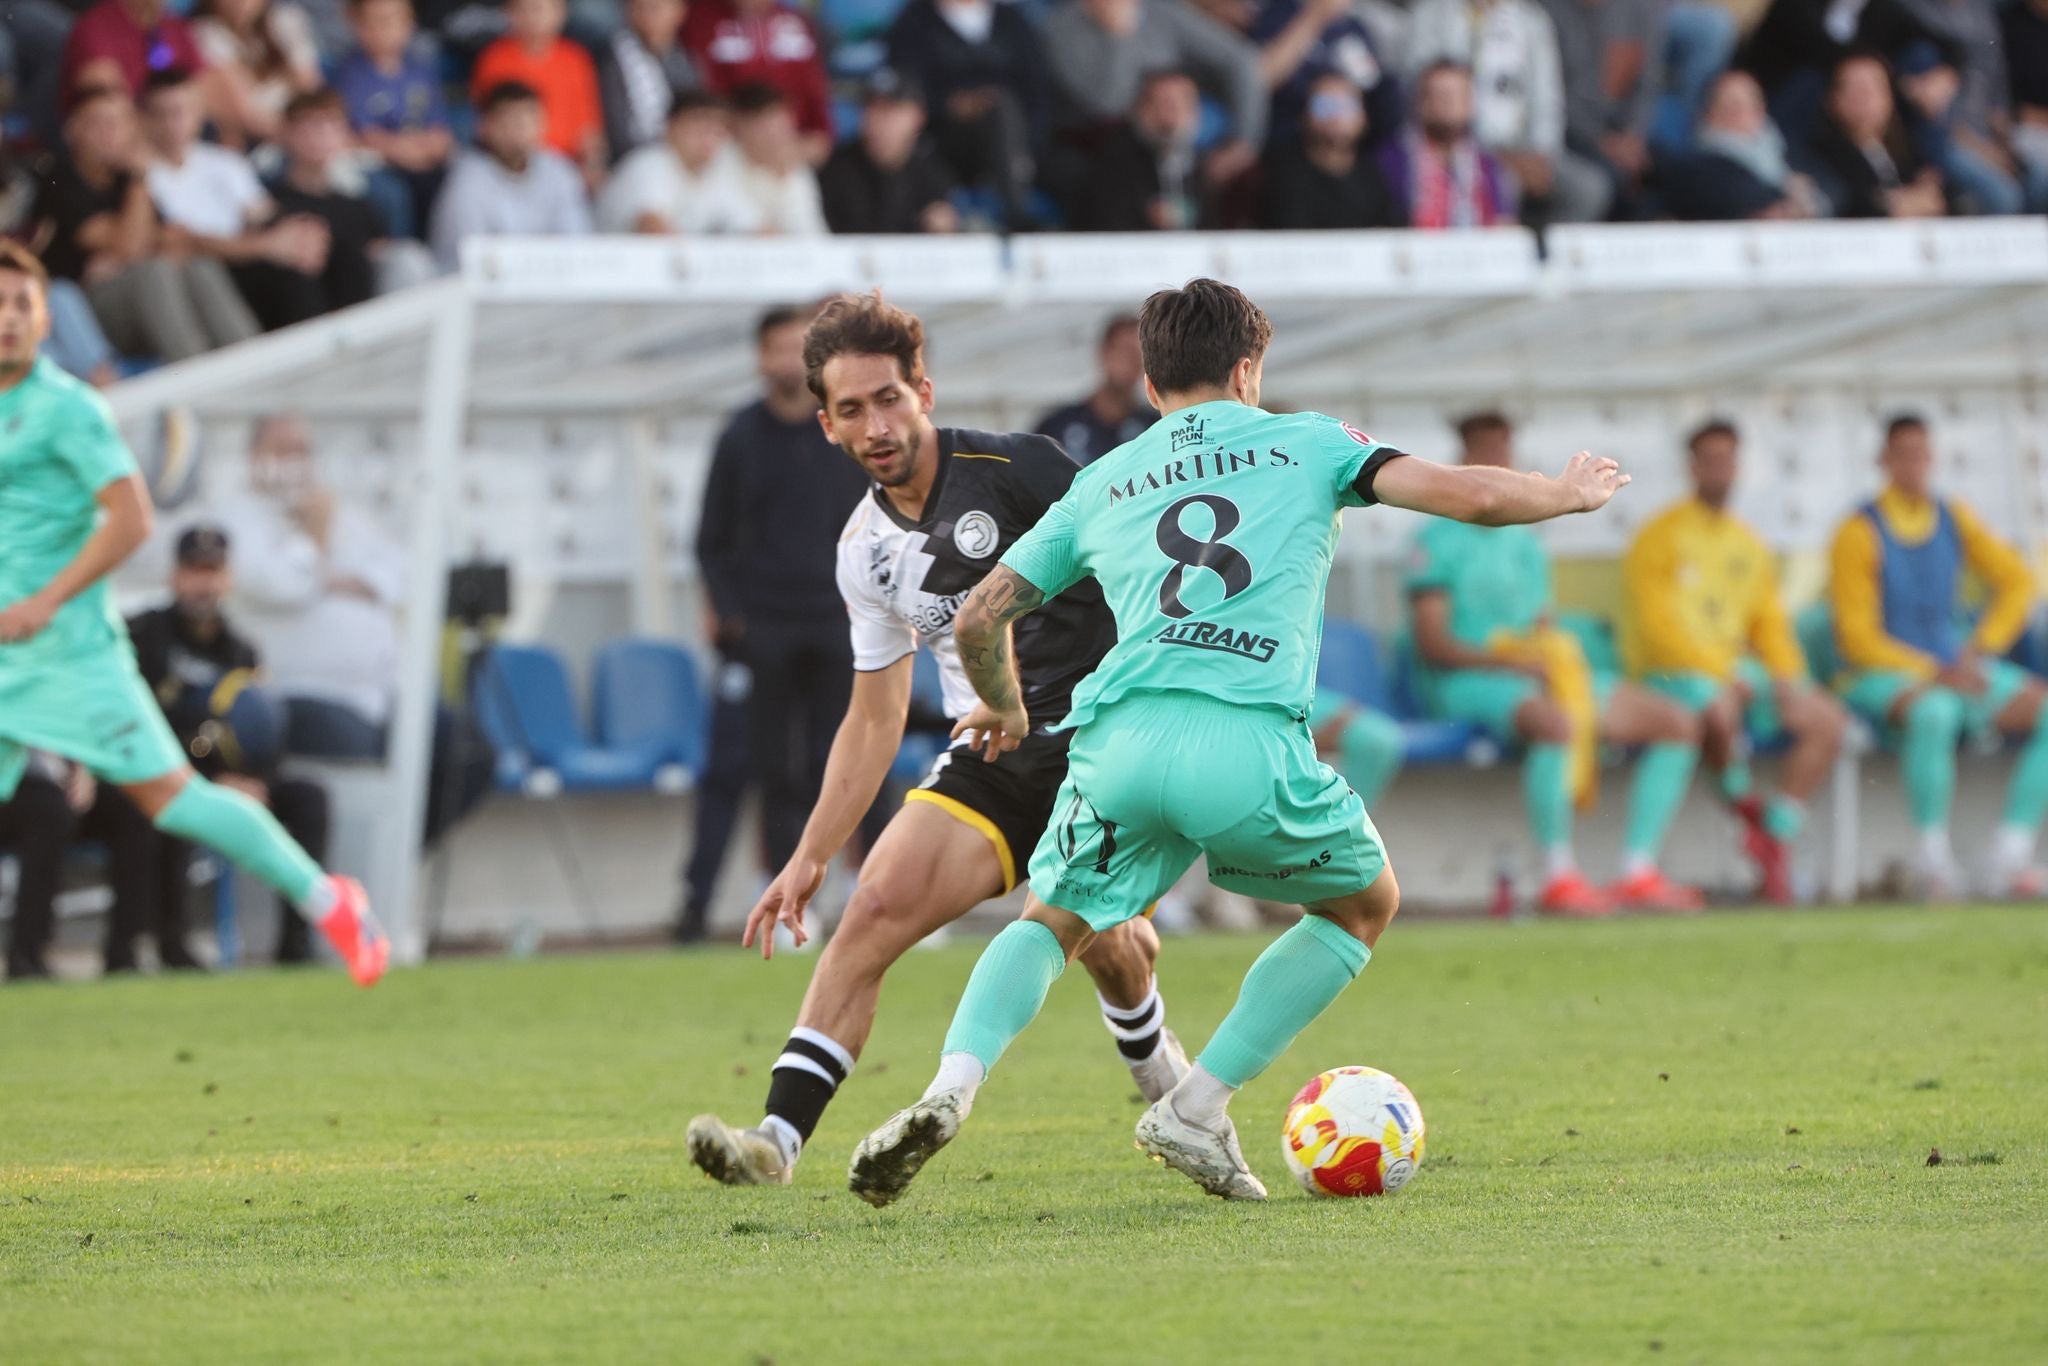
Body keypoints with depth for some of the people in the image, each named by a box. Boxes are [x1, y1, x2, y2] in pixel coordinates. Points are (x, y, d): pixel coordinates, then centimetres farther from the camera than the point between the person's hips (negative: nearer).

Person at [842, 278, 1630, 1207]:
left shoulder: (1100, 485, 26)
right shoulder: (1304, 443, 18)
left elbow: (979, 618, 26)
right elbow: (1471, 496, 9)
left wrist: (1007, 712, 47)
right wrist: (1565, 495, 30)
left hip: (1120, 738, 3)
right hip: (1250, 742, -3)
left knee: (1049, 923, 24)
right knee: (1366, 904, 23)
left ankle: (952, 1086, -7)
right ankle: (1197, 1111, 14)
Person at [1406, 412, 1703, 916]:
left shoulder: (1526, 544, 23)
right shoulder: (1439, 542, -1)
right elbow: (1432, 643, -10)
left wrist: (1550, 647, -3)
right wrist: (1511, 661, -20)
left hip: (1534, 673, 8)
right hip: (1467, 682, -8)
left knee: (1678, 723, -4)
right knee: (1556, 720, -41)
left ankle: (1638, 872, -9)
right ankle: (1558, 878, -37)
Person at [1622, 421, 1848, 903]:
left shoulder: (1748, 544, 17)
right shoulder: (1660, 537, -4)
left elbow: (1770, 623, 18)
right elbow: (1658, 626, -12)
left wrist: (1786, 679, -2)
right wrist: (1723, 674, -19)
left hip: (1738, 668, 7)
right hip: (1672, 669, -7)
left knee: (1827, 719, -13)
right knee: (1720, 713, -40)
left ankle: (1776, 839, -9)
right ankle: (1743, 799, -9)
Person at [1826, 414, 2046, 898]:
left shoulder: (1955, 519, 7)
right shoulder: (1860, 533, -11)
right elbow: (1858, 639, -13)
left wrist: (1978, 652, -3)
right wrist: (1935, 676, -22)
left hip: (1955, 669, 7)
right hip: (1881, 676, -6)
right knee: (1935, 713, -41)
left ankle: (2008, 856, -13)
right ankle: (1934, 852, -25)